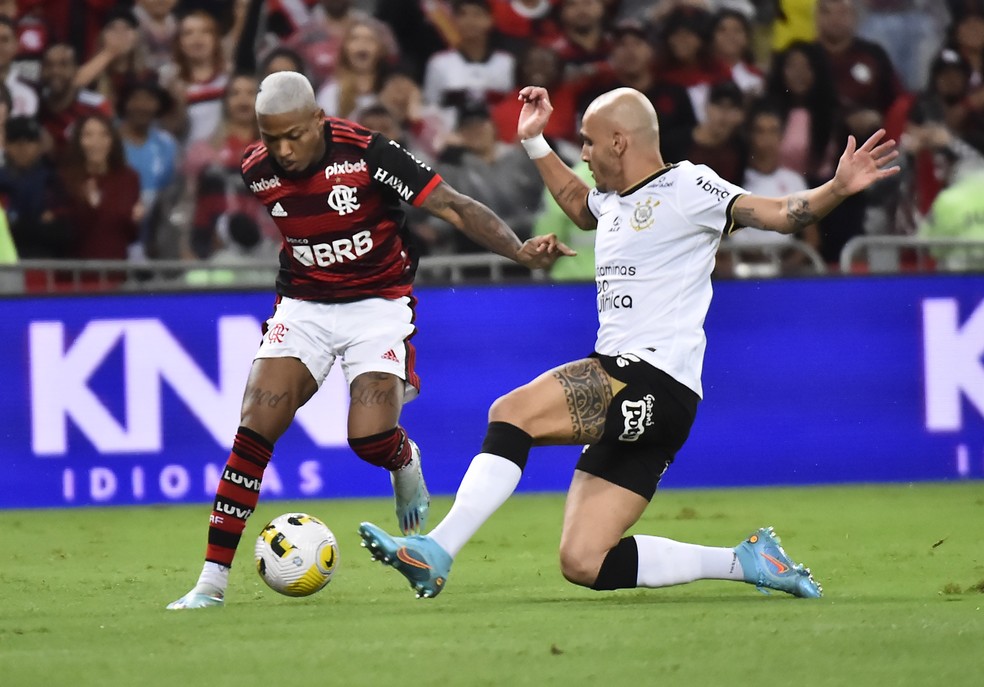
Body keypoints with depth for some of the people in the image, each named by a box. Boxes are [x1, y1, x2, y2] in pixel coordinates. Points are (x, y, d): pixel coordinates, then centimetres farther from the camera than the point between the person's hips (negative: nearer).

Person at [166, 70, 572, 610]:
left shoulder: (366, 154, -21)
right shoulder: (256, 171, -8)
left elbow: (454, 207, -20)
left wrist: (519, 251, -31)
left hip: (379, 304, -3)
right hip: (303, 306, 3)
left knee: (370, 437, -21)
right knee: (255, 429, -13)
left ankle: (405, 465, 20)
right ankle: (212, 580, -9)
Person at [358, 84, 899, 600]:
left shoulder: (686, 188, -4)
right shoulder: (614, 201, 22)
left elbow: (781, 215, -11)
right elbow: (579, 207, 47)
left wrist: (837, 188, -28)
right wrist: (534, 143, 42)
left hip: (655, 383, -9)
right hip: (627, 404, 9)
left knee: (511, 412, -23)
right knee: (583, 565, 1)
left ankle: (436, 552, -23)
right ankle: (747, 562, 6)